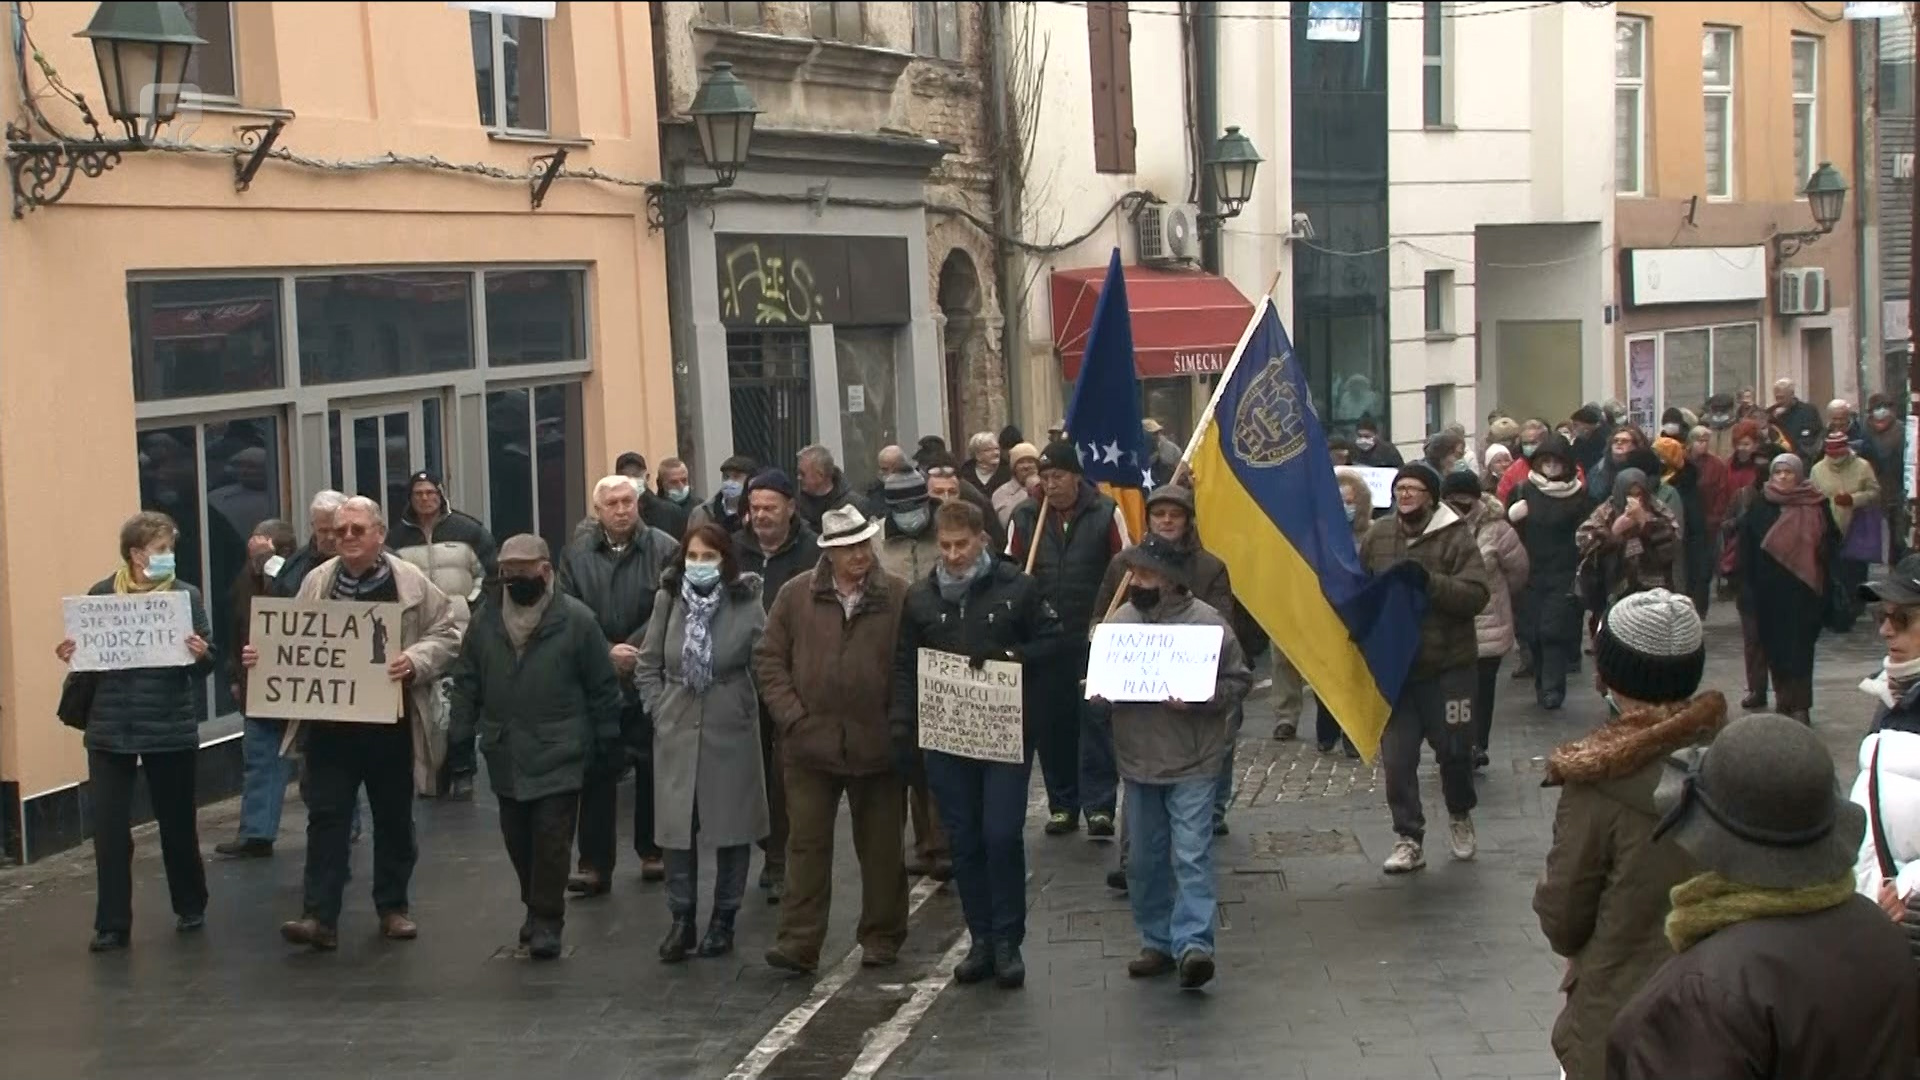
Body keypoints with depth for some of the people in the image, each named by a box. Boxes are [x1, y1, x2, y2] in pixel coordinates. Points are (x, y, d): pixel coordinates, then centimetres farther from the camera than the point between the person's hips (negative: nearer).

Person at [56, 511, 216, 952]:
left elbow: (206, 663, -2)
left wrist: (200, 656, -24)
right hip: (110, 728, 1)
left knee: (177, 822, 11)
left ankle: (190, 908, 30)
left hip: (170, 728, -1)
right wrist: (70, 656, -13)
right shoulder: (101, 594, 2)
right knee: (110, 828, -3)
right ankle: (112, 925, 4)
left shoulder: (186, 595, -2)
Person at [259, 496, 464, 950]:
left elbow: (450, 633, -3)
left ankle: (393, 907, 25)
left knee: (394, 817, 11)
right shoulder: (317, 581, 5)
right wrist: (264, 654, -6)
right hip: (330, 722, 1)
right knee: (326, 816, -2)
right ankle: (320, 915, -1)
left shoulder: (411, 582, -2)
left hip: (390, 723, -1)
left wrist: (415, 660, -19)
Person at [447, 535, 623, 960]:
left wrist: (608, 741, -1)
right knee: (518, 839, 11)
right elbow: (466, 682, 11)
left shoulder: (576, 619, -5)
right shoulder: (485, 619, 6)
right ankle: (537, 910, 26)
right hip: (506, 753, 4)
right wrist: (460, 735, 6)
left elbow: (602, 686, -1)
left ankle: (546, 921, 5)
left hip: (558, 754, -4)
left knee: (552, 839, -4)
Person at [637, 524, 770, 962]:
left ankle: (724, 919, 19)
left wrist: (745, 708, -6)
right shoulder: (668, 601, -1)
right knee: (676, 826, 3)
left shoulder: (746, 605, -9)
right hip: (677, 730, 2)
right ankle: (682, 919, 14)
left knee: (731, 826, 7)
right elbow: (647, 665, 8)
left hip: (730, 730, -2)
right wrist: (659, 709, 2)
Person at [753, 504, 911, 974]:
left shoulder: (899, 598, -3)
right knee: (806, 844, 2)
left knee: (881, 847, 10)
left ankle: (882, 939, 23)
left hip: (878, 746, 0)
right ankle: (798, 943, 5)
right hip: (810, 744, 1)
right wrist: (792, 717, -5)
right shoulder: (795, 596, 1)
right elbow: (769, 659, 4)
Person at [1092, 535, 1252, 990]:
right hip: (1137, 760, 5)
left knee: (1191, 855, -11)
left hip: (1192, 764, -5)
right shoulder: (1120, 619, 5)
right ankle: (1157, 942, 22)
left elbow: (1238, 681, -6)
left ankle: (1193, 944, -12)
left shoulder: (1206, 622, -9)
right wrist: (1099, 694, -5)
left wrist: (1198, 700, -21)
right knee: (1144, 859, 12)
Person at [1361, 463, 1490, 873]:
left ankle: (1460, 816, 36)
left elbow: (1477, 594, -18)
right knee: (1396, 757, 1)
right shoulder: (1378, 535, 4)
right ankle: (1408, 839, 11)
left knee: (1454, 749, 8)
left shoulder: (1455, 537, -8)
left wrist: (1429, 581, -28)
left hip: (1447, 665, -3)